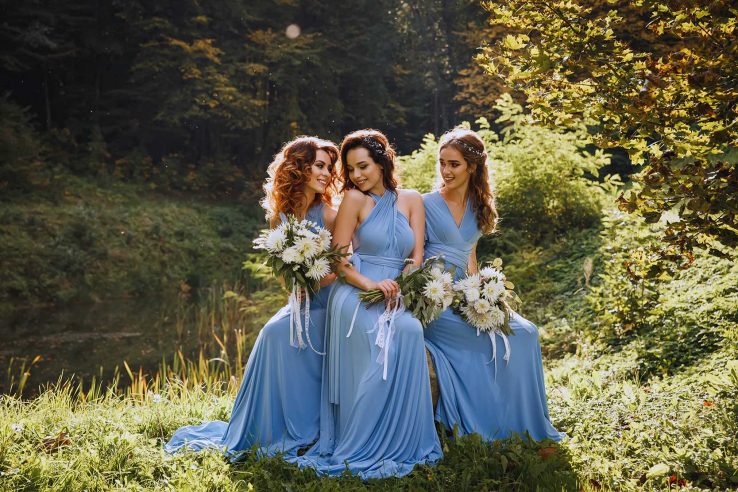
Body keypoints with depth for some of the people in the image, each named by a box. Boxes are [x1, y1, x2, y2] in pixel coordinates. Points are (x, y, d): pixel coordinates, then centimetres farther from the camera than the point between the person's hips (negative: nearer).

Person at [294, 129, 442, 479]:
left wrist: (400, 290, -11)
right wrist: (370, 284, -19)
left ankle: (404, 443, -14)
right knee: (376, 363, -28)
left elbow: (416, 256, 6)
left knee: (411, 331, -28)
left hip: (397, 296, 3)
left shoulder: (411, 200, 11)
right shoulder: (355, 199, 1)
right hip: (357, 296, -3)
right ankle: (363, 448, -14)